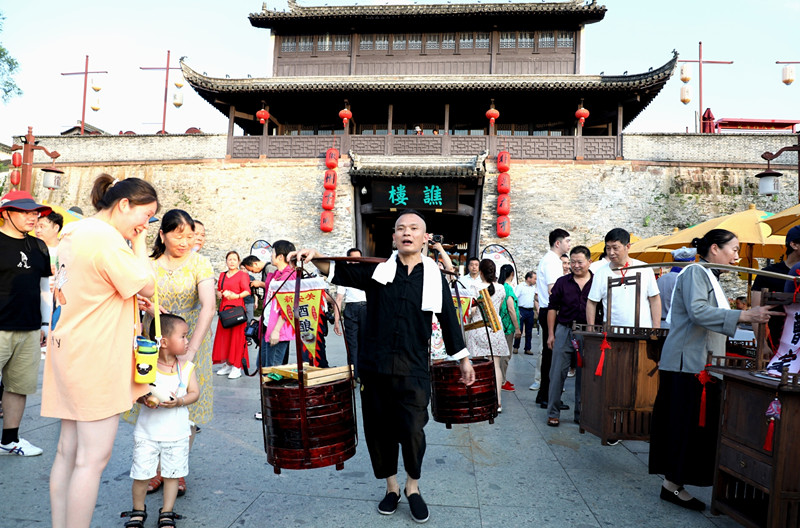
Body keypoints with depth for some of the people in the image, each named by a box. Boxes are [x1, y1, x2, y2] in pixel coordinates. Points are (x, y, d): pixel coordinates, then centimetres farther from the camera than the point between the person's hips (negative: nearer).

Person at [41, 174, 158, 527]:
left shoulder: (73, 233, 13)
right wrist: (139, 244, -5)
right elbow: (147, 287, -14)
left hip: (69, 352, 10)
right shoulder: (107, 238, -18)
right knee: (93, 457, -2)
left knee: (68, 450, 16)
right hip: (97, 357, -10)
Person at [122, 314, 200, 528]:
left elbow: (195, 393, -3)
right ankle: (138, 511, 31)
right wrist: (144, 399, -24)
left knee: (172, 474, 11)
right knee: (141, 474, 5)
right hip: (147, 432, -1)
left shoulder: (186, 367, -4)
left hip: (177, 433, 2)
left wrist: (179, 401, -20)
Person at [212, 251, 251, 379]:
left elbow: (247, 291, -10)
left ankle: (237, 367, -1)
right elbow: (218, 291, 22)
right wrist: (221, 294, -1)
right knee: (224, 337, 7)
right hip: (224, 308, 6)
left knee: (236, 337, -5)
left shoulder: (242, 275, 0)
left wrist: (237, 296, -27)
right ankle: (227, 364, 18)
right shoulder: (222, 275, 17)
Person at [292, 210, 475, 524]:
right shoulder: (379, 269, 4)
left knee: (412, 431, -7)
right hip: (375, 366, 1)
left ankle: (413, 487, 22)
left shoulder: (434, 277, 4)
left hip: (413, 369, -1)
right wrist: (316, 260, -21)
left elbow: (449, 320, 10)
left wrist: (463, 359, 13)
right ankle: (391, 487, 34)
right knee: (379, 430, 10)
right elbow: (340, 273, -1)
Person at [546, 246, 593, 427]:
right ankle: (553, 413, 10)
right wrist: (551, 334, 2)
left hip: (588, 335, 0)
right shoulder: (562, 282, 4)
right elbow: (553, 308, 6)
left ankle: (581, 414, 20)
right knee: (557, 373, 0)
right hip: (564, 332, 0)